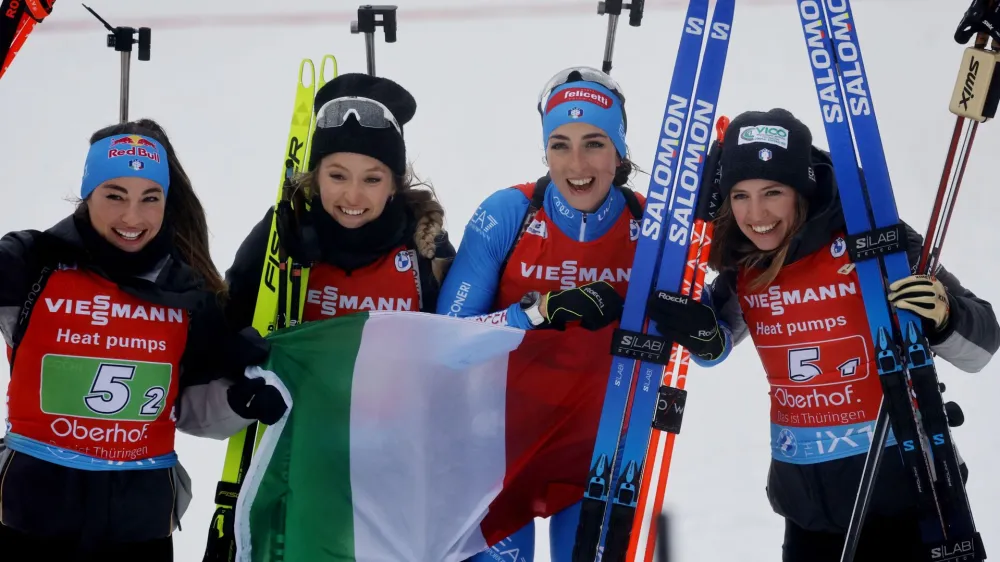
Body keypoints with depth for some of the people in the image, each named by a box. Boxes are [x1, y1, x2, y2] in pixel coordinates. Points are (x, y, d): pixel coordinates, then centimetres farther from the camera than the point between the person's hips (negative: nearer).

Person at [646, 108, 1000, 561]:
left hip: (894, 477, -5)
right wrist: (694, 325, -5)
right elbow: (715, 343, 17)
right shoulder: (741, 265, -2)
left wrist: (944, 318, -34)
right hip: (804, 492, 5)